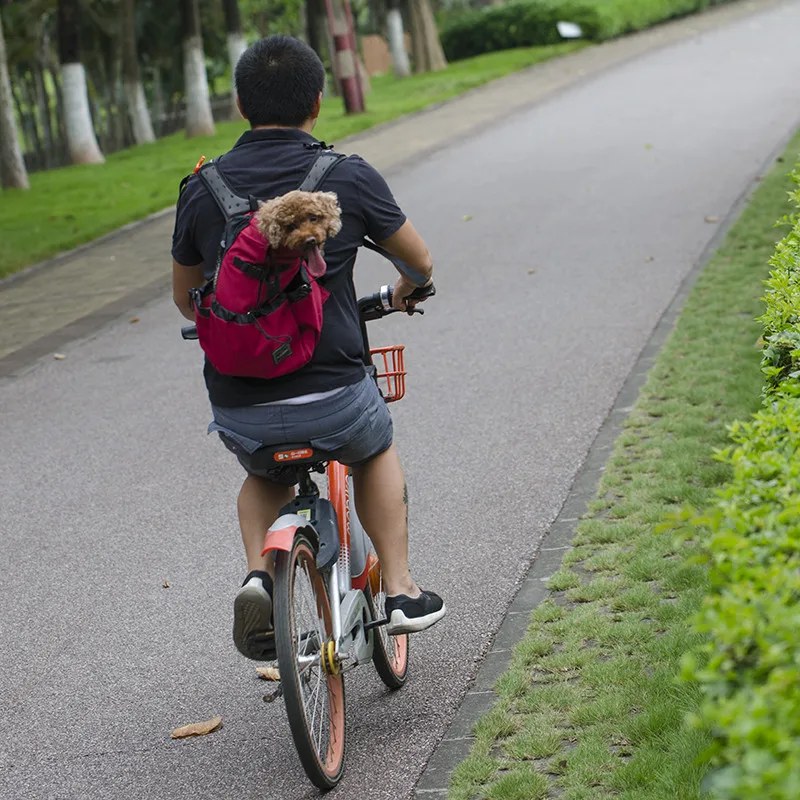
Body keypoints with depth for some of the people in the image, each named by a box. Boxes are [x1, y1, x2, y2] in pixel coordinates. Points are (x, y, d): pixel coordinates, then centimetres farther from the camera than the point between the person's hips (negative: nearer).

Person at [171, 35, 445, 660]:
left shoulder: (202, 190, 2)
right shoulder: (349, 177, -4)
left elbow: (186, 299, 17)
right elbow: (421, 263, 10)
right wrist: (404, 293, 34)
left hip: (238, 411, 2)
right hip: (332, 400, -2)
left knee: (266, 476, 34)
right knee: (376, 450, 32)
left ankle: (259, 575, 10)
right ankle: (400, 591, 28)